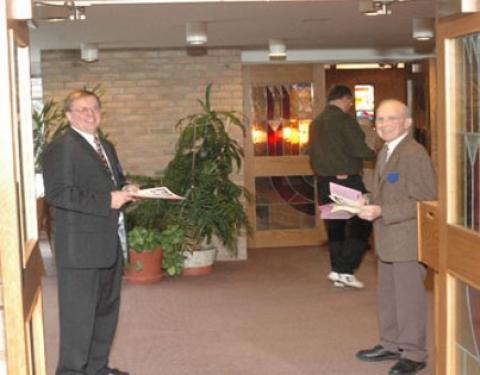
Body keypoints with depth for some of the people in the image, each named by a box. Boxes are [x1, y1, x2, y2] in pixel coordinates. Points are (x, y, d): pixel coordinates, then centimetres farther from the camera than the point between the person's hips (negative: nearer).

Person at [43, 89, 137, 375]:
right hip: (81, 248, -9)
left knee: (107, 309, 18)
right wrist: (107, 200, -23)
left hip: (110, 245, 9)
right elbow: (57, 193, -22)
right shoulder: (61, 148, -11)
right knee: (79, 314, -2)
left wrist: (126, 191, 6)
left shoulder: (106, 147, 17)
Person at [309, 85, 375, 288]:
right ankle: (344, 269, -7)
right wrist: (374, 154, 4)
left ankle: (338, 273, 16)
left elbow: (312, 152, 17)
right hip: (347, 179, -7)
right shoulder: (345, 120, -11)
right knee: (361, 224, 0)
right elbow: (359, 150, -13)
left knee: (334, 226, 12)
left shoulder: (316, 122, 11)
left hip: (324, 181, 7)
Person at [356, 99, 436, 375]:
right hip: (388, 240, 9)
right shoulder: (385, 153, 12)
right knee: (388, 297, 19)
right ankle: (391, 345, 34)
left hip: (408, 241, -9)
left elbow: (424, 202, -22)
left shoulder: (414, 154, -18)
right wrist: (368, 206, 5)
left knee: (409, 298, 2)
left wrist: (381, 212, -25)